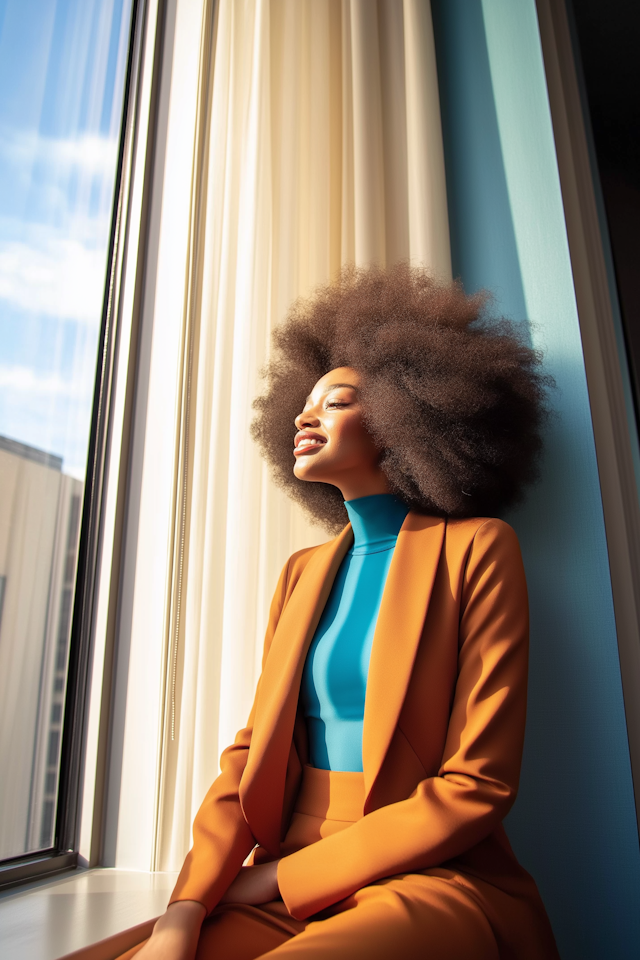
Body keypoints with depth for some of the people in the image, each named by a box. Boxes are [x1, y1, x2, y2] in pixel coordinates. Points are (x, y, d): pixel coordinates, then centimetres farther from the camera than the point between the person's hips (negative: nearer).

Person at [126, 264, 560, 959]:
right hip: (281, 892, 4)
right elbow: (254, 745, 6)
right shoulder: (304, 573, 10)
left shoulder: (476, 548, -7)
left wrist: (281, 875, -9)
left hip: (435, 883, -3)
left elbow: (478, 785, -11)